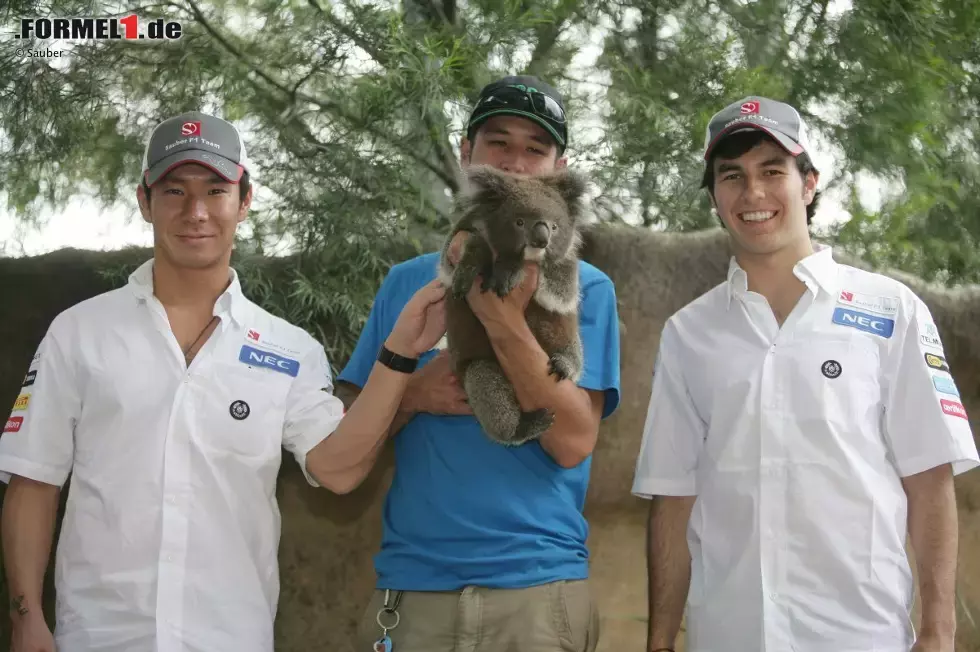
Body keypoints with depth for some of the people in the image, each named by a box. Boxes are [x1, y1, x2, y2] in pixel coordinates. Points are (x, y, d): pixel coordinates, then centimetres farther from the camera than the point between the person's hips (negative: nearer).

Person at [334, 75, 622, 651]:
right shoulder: (407, 283, 9)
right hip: (411, 586, 3)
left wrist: (506, 322, -21)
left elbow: (573, 442, -11)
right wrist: (412, 394, -9)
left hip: (537, 586, -2)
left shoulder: (585, 288, 0)